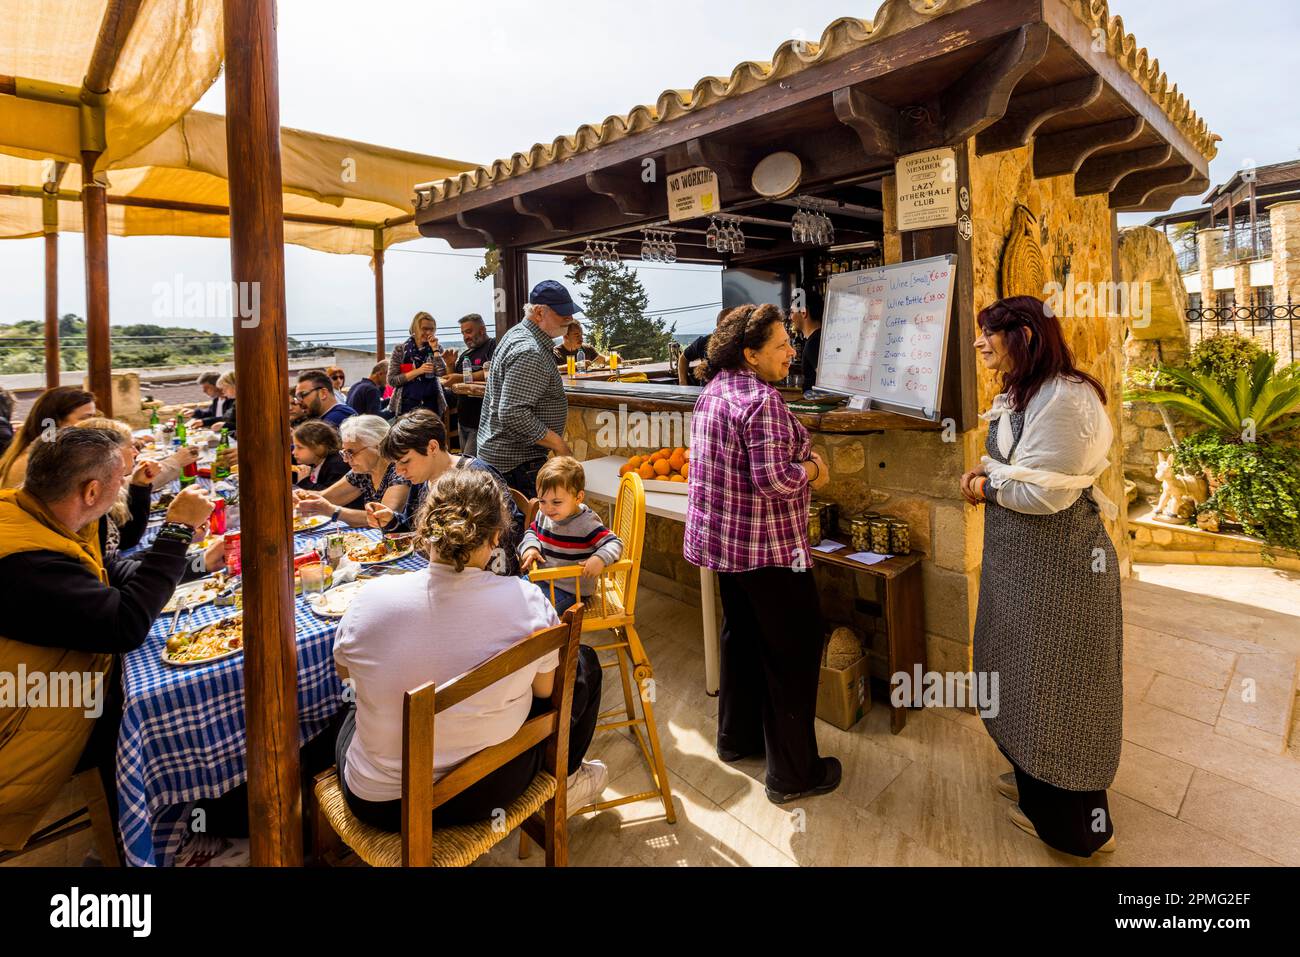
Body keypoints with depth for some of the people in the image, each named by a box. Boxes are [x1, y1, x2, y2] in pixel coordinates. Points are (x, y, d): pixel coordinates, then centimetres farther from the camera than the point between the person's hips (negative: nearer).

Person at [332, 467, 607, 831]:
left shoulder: (370, 599, -19)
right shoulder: (527, 601, -22)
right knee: (584, 661, 19)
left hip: (377, 802, 2)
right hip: (488, 791, -1)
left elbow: (342, 671, 4)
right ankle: (565, 779, 38)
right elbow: (545, 690, -4)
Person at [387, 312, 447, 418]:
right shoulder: (400, 349, 0)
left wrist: (435, 348, -11)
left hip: (431, 404, 2)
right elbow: (392, 380, -6)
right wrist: (418, 371, -14)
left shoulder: (434, 349, 6)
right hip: (407, 404, -2)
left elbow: (442, 373, -9)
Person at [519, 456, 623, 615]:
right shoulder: (543, 515, -2)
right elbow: (532, 531, 18)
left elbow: (615, 543, -21)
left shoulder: (587, 524, -21)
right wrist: (530, 547, -4)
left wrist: (600, 559, -41)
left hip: (568, 589, -7)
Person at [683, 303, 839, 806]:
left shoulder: (712, 391, 7)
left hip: (721, 539, 9)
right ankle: (793, 773, 17)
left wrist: (799, 459, 7)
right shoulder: (761, 401, -22)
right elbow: (773, 480, -28)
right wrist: (811, 469, -8)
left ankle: (736, 736, 39)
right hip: (768, 548, -9)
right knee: (794, 651, 5)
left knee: (741, 636, 23)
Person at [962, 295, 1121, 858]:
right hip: (1020, 558, 10)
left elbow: (1044, 492, -25)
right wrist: (984, 476, -3)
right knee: (1025, 672, 20)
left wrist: (986, 487, -10)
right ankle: (1034, 778, 40)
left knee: (1054, 684, 4)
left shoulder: (1064, 399, -21)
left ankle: (1073, 825, 24)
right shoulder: (1018, 396, 11)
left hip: (1057, 563, -10)